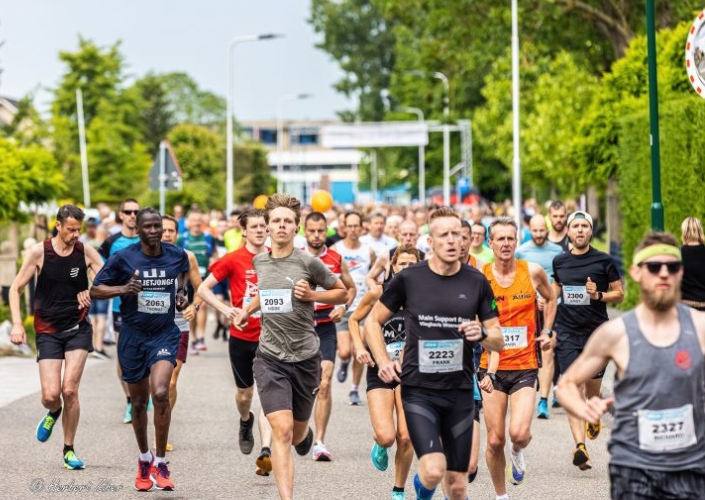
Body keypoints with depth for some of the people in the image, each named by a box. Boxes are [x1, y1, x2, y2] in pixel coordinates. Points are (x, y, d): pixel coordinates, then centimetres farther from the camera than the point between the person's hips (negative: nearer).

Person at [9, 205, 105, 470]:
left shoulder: (86, 252, -3)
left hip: (78, 328, 0)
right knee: (50, 394, -9)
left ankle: (69, 450, 8)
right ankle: (53, 413, 31)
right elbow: (15, 288, 0)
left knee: (70, 390, -10)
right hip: (48, 331, 0)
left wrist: (92, 292, -26)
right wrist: (17, 324, -10)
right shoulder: (39, 252, -6)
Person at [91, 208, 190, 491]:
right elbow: (95, 290, -5)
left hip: (164, 335, 0)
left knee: (160, 393, -21)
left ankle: (160, 463, -9)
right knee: (139, 402, 11)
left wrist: (181, 292, 4)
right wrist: (123, 289, -21)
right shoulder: (123, 258, -9)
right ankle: (144, 459, 34)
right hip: (133, 337, 0)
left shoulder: (177, 255, -2)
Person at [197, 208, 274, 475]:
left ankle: (266, 451, -22)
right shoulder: (233, 260, -4)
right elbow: (203, 289, -1)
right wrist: (225, 309, -14)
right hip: (241, 336, 0)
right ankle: (245, 422, 50)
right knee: (244, 392, 16)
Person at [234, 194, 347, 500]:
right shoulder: (260, 262, 5)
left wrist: (311, 295, -11)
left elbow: (342, 293, 5)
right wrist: (248, 310, 10)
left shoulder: (308, 262, -6)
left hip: (305, 357, -1)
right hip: (270, 358, 1)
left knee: (297, 433, 15)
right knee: (281, 430, -16)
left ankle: (304, 434, 53)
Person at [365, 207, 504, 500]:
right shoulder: (409, 279, -2)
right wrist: (383, 361, -5)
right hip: (418, 390, -2)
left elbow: (498, 342, 8)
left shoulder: (477, 283, 4)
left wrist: (482, 334, -14)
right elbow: (373, 322, 10)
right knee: (434, 472, -18)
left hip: (460, 391, 2)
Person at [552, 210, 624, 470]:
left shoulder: (604, 261, -1)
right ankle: (580, 445, -19)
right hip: (567, 332, 1)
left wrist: (599, 295, -15)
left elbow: (619, 294, 4)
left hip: (597, 331, -1)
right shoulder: (559, 261, 7)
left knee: (592, 385, 8)